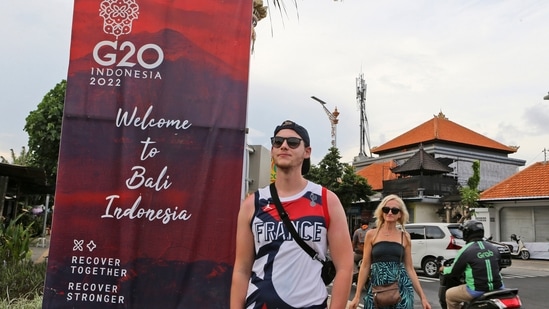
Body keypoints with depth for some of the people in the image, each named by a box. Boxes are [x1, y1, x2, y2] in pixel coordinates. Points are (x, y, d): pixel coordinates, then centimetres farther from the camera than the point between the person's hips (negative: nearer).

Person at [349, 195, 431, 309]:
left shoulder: (405, 236, 6)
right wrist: (357, 296, 0)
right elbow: (365, 266, 3)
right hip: (376, 288, -1)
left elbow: (409, 268, 9)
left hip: (401, 288, 1)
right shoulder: (371, 234, 2)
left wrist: (422, 296, 5)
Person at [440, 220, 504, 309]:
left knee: (449, 295, 15)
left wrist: (443, 269, 21)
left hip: (478, 291, -6)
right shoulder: (494, 248, 7)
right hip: (497, 288, 6)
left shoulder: (465, 251, -10)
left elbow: (454, 272, 0)